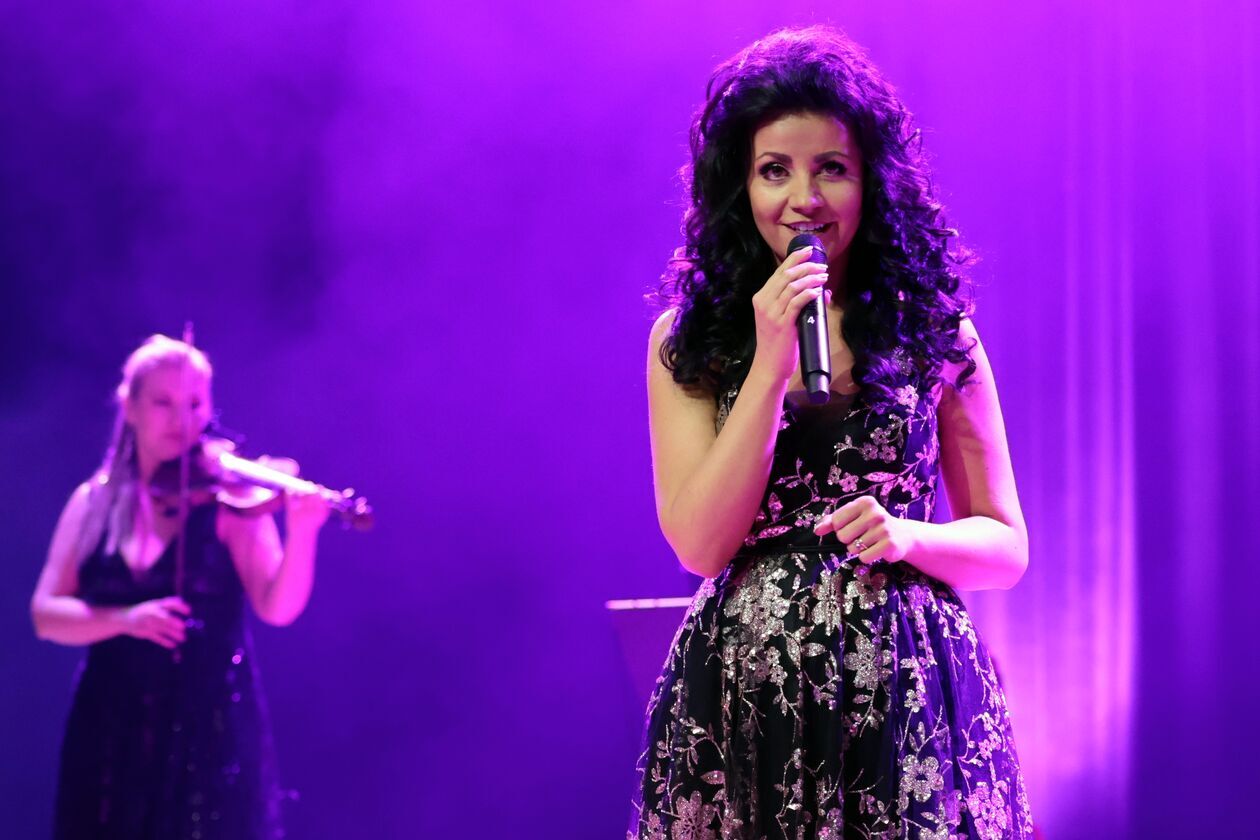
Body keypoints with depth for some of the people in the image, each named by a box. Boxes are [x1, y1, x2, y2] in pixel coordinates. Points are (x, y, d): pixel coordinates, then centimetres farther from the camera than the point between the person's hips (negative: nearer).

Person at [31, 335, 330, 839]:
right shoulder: (94, 502, 6)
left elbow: (278, 608, -13)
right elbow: (47, 614, -1)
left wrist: (301, 532, -30)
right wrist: (126, 619, -18)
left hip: (212, 725, -2)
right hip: (111, 728, 3)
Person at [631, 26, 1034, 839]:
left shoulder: (935, 332, 4)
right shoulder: (689, 341, 4)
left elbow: (1006, 547, 7)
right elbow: (700, 545, -7)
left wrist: (908, 537, -13)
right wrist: (772, 362, -12)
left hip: (907, 689, 0)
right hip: (744, 690, 0)